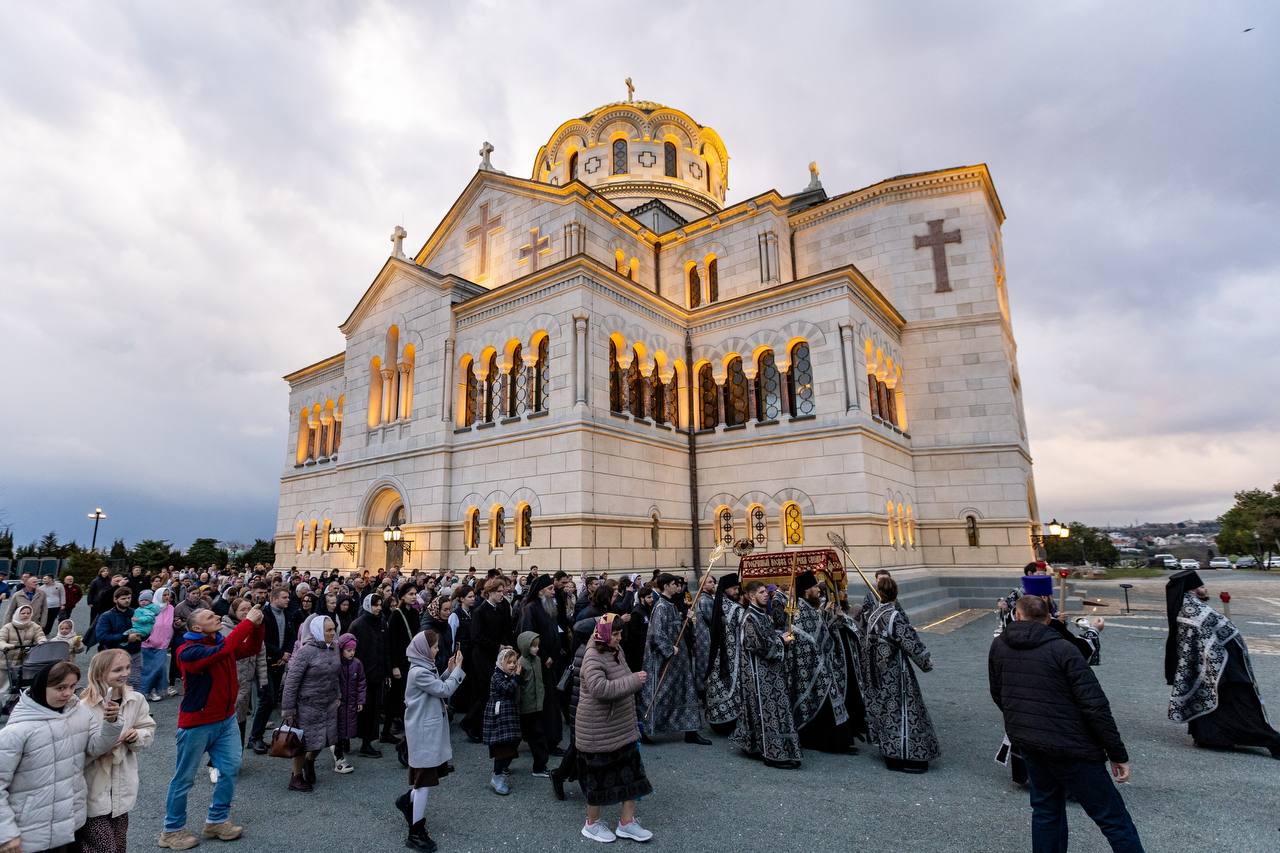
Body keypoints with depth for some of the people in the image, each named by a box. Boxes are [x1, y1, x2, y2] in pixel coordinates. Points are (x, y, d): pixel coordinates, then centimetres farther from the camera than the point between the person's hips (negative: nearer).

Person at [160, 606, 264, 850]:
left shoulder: (220, 642, 1)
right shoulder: (188, 651, -22)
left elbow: (251, 649, 4)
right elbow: (221, 652, -38)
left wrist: (257, 625, -13)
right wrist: (248, 622, -35)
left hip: (226, 719, 7)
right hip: (197, 724, -7)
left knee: (230, 769, 8)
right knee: (184, 778, 10)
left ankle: (217, 821, 24)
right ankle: (172, 830, 29)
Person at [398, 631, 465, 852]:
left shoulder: (425, 668, 6)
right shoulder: (419, 672, -23)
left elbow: (437, 687, 12)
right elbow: (444, 690, -22)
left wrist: (449, 671, 2)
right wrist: (457, 669, -14)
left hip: (430, 731, 9)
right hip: (424, 733, -9)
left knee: (437, 771, 19)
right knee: (425, 780, 1)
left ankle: (408, 800, 36)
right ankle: (416, 834, 13)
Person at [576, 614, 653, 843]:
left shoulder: (616, 653, 4)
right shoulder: (593, 658, -23)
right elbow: (600, 688, -38)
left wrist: (638, 680, 5)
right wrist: (634, 680, -33)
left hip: (622, 727, 8)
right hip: (598, 730, -8)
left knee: (630, 772, 11)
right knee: (599, 776, 8)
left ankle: (627, 822, 24)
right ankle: (592, 824, 29)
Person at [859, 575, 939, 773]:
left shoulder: (873, 613, 1)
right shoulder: (893, 617, -20)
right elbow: (910, 642, -15)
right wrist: (926, 662, 1)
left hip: (878, 671, 7)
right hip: (895, 671, -7)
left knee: (883, 708, 15)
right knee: (901, 710, 1)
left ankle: (890, 752, 25)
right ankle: (904, 757, 6)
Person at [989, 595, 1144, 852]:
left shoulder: (998, 646, 1)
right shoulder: (1063, 650, -14)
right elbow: (1096, 707, -16)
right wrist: (1118, 754, -6)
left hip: (1027, 744, 5)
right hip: (1070, 748, -5)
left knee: (1046, 809, 21)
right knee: (1113, 819, 7)